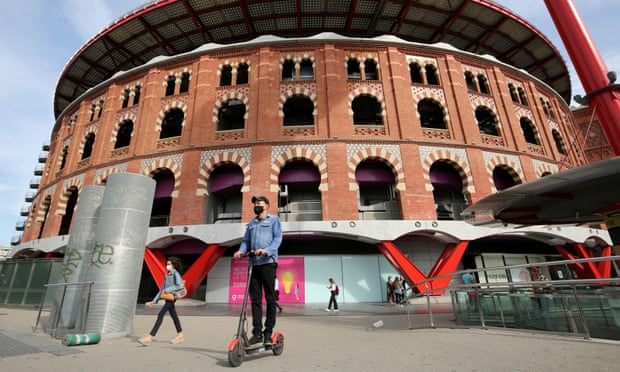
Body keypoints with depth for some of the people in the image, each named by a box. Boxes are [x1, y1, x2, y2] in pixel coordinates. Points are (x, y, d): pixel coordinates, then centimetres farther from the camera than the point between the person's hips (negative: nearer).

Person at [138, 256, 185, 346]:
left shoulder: (176, 274, -9)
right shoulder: (167, 275, 14)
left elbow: (180, 286, -21)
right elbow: (162, 289, 16)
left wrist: (168, 289, -23)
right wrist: (154, 301, 13)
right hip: (168, 298, 9)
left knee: (160, 315, -11)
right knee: (174, 316, 14)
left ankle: (149, 338, -7)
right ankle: (180, 335, 23)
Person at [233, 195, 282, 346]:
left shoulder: (274, 220, 8)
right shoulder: (251, 223, 23)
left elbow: (277, 238, -4)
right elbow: (246, 240, 17)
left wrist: (267, 250, -22)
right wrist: (241, 251, -5)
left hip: (268, 262, -5)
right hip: (253, 264, 5)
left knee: (270, 298, 1)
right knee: (255, 299, 5)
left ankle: (268, 332, 11)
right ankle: (257, 333, 13)